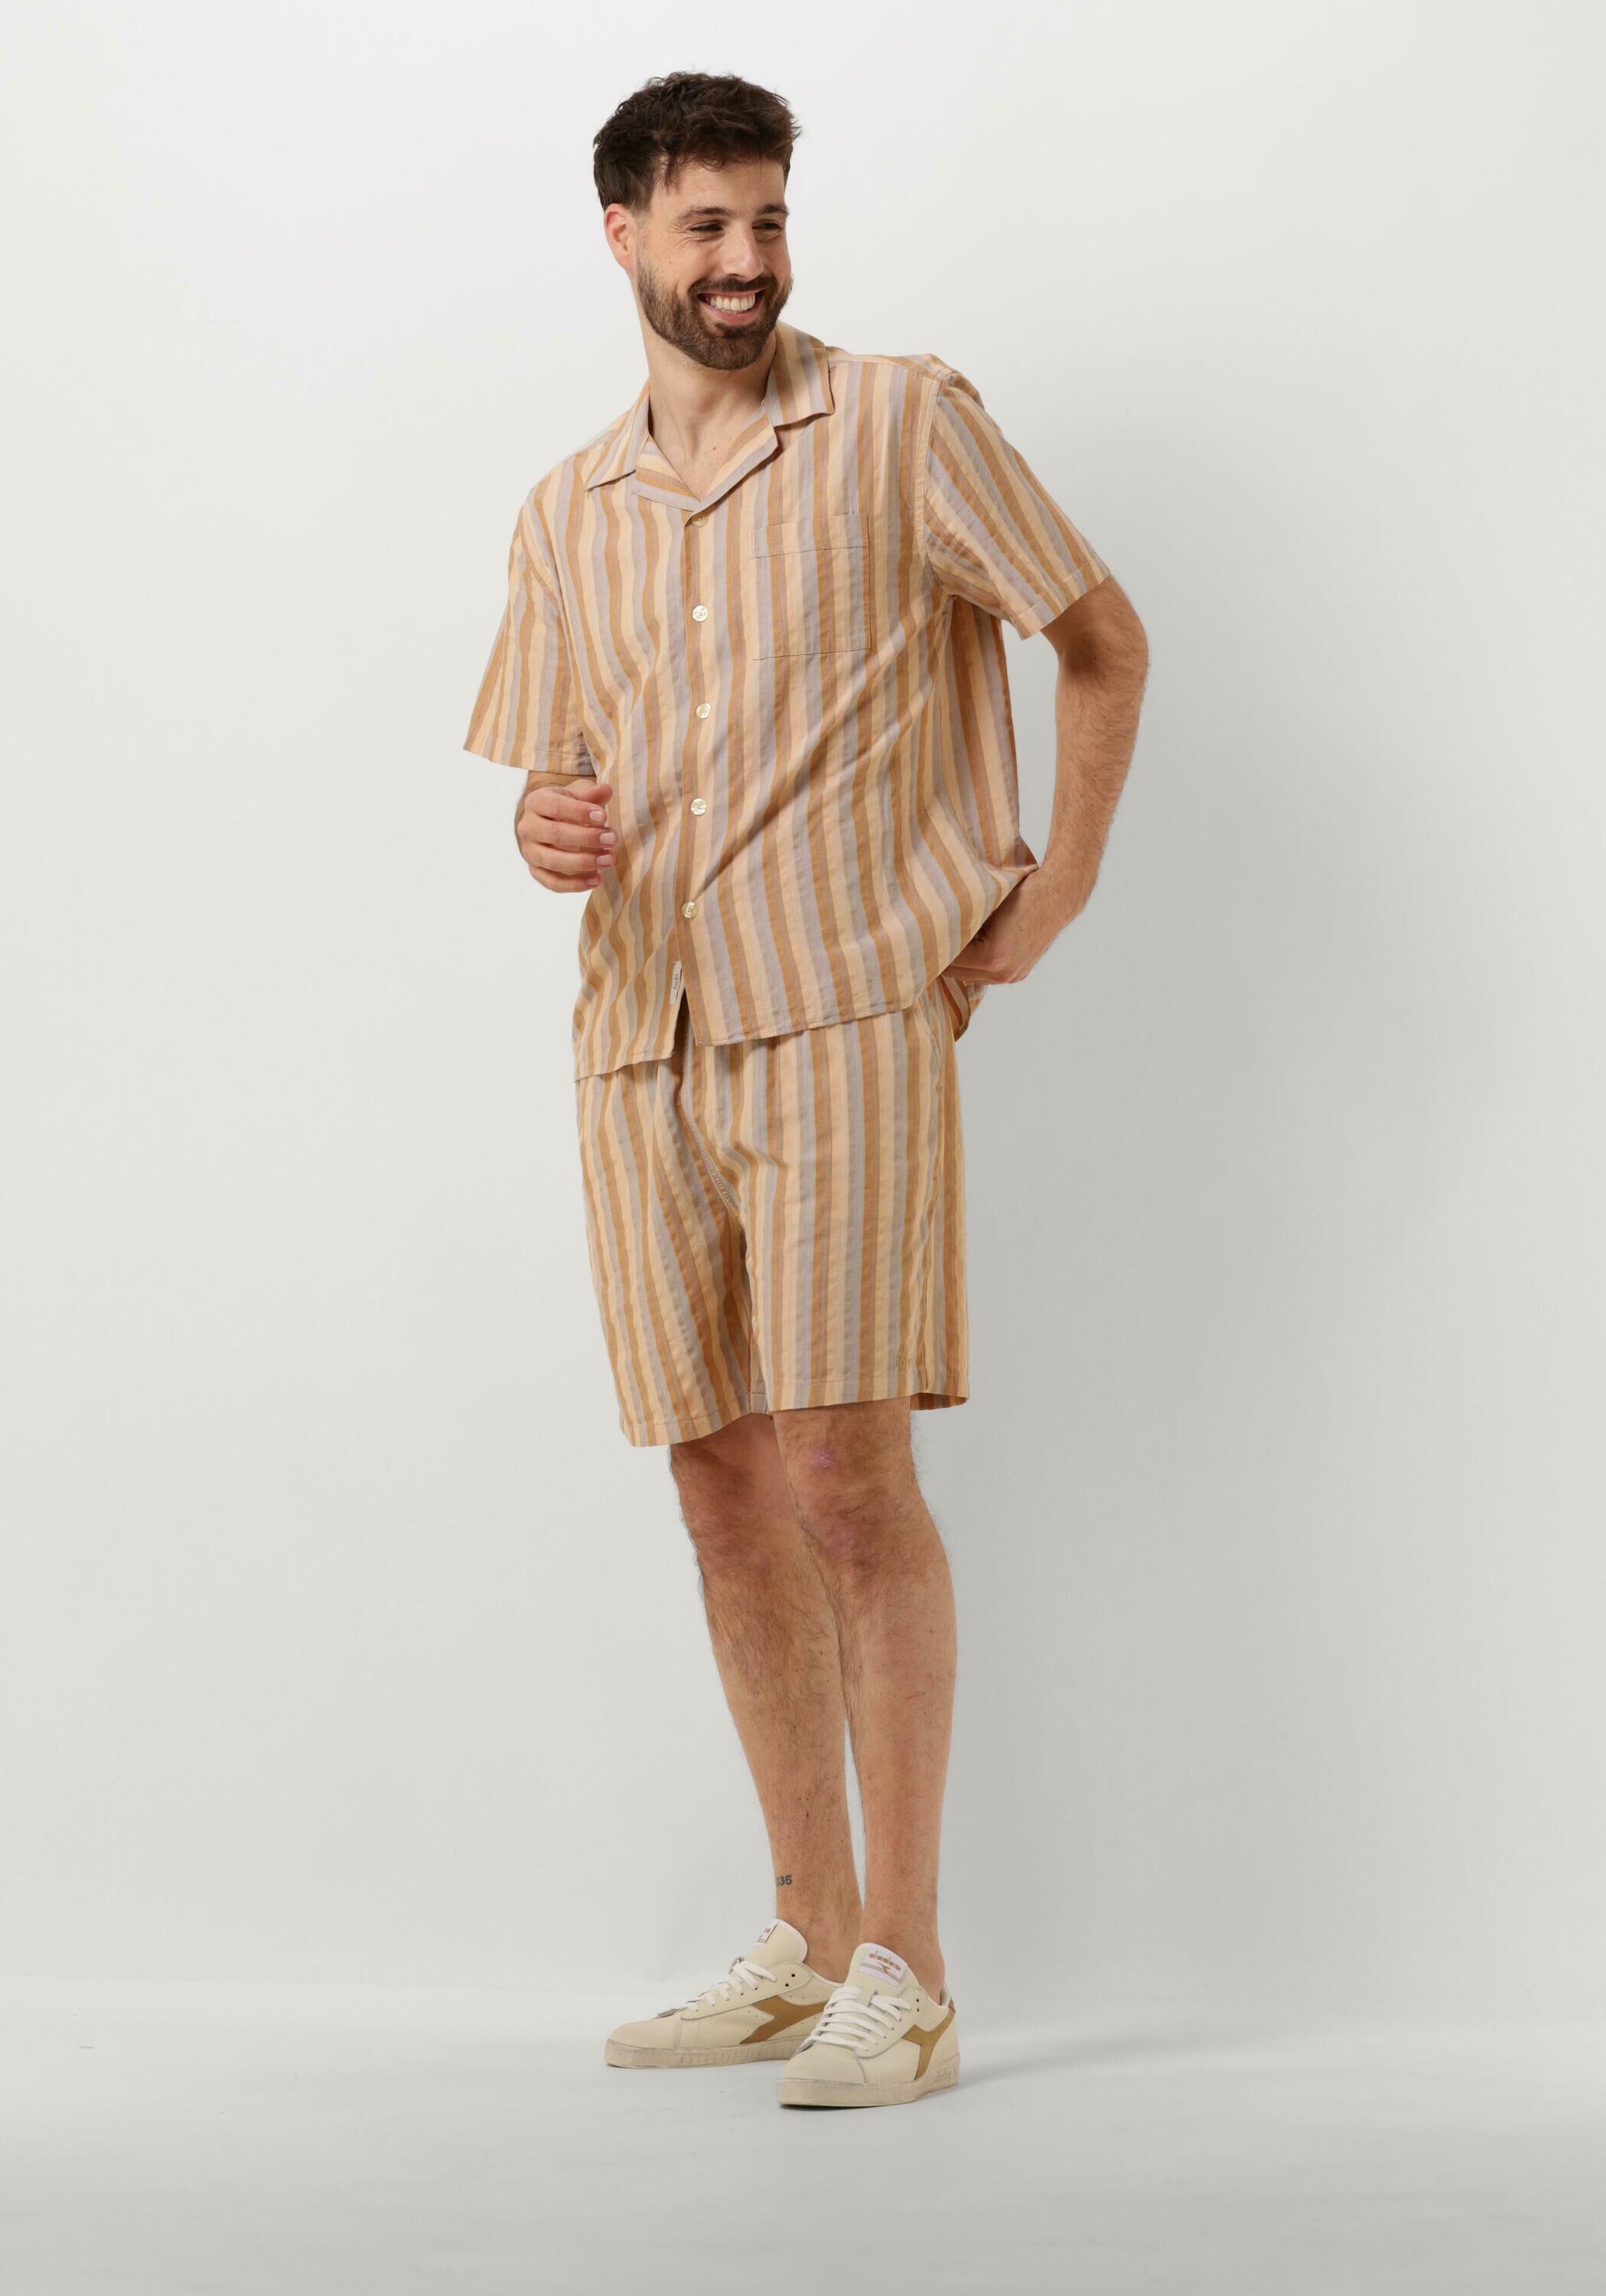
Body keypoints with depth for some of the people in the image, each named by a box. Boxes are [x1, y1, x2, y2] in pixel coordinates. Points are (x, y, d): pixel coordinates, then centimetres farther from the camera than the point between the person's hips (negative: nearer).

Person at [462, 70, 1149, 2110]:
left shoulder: (904, 426, 1)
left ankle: (903, 1973, -7)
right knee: (726, 1499, 6)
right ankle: (809, 1940, 17)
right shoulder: (568, 512, 15)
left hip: (847, 1008, -5)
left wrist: (1056, 891, 1)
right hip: (640, 1037, 5)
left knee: (847, 1473, -13)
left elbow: (1105, 641, 8)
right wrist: (554, 838, -5)